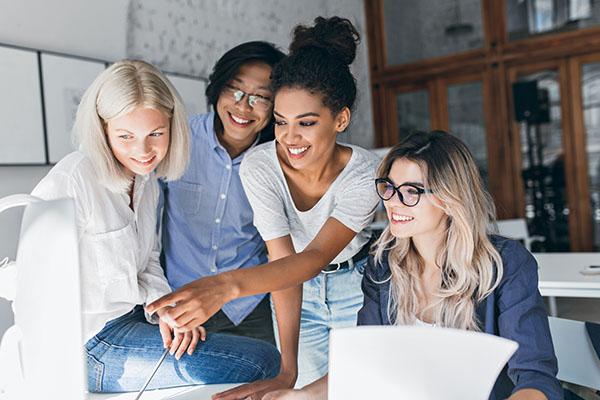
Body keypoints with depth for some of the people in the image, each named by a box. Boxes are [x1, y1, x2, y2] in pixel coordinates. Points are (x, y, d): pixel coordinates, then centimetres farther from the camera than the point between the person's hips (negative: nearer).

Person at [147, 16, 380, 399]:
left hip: (355, 285, -1)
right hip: (296, 290, 1)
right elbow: (282, 259, -27)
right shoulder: (259, 166, -23)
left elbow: (315, 258, -38)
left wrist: (227, 285, -56)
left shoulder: (365, 173, -27)